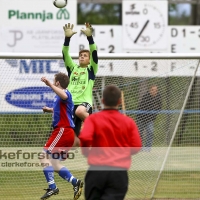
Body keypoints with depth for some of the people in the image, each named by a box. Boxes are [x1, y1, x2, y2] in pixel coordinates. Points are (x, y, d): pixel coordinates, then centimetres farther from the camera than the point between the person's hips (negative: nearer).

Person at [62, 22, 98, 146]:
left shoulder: (91, 69, 9)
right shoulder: (72, 68, 18)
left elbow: (94, 53, -5)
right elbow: (65, 54, 5)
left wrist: (89, 37, -19)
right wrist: (67, 38, -10)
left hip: (84, 102, -4)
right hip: (71, 103, 4)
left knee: (80, 111, -39)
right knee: (75, 138, -1)